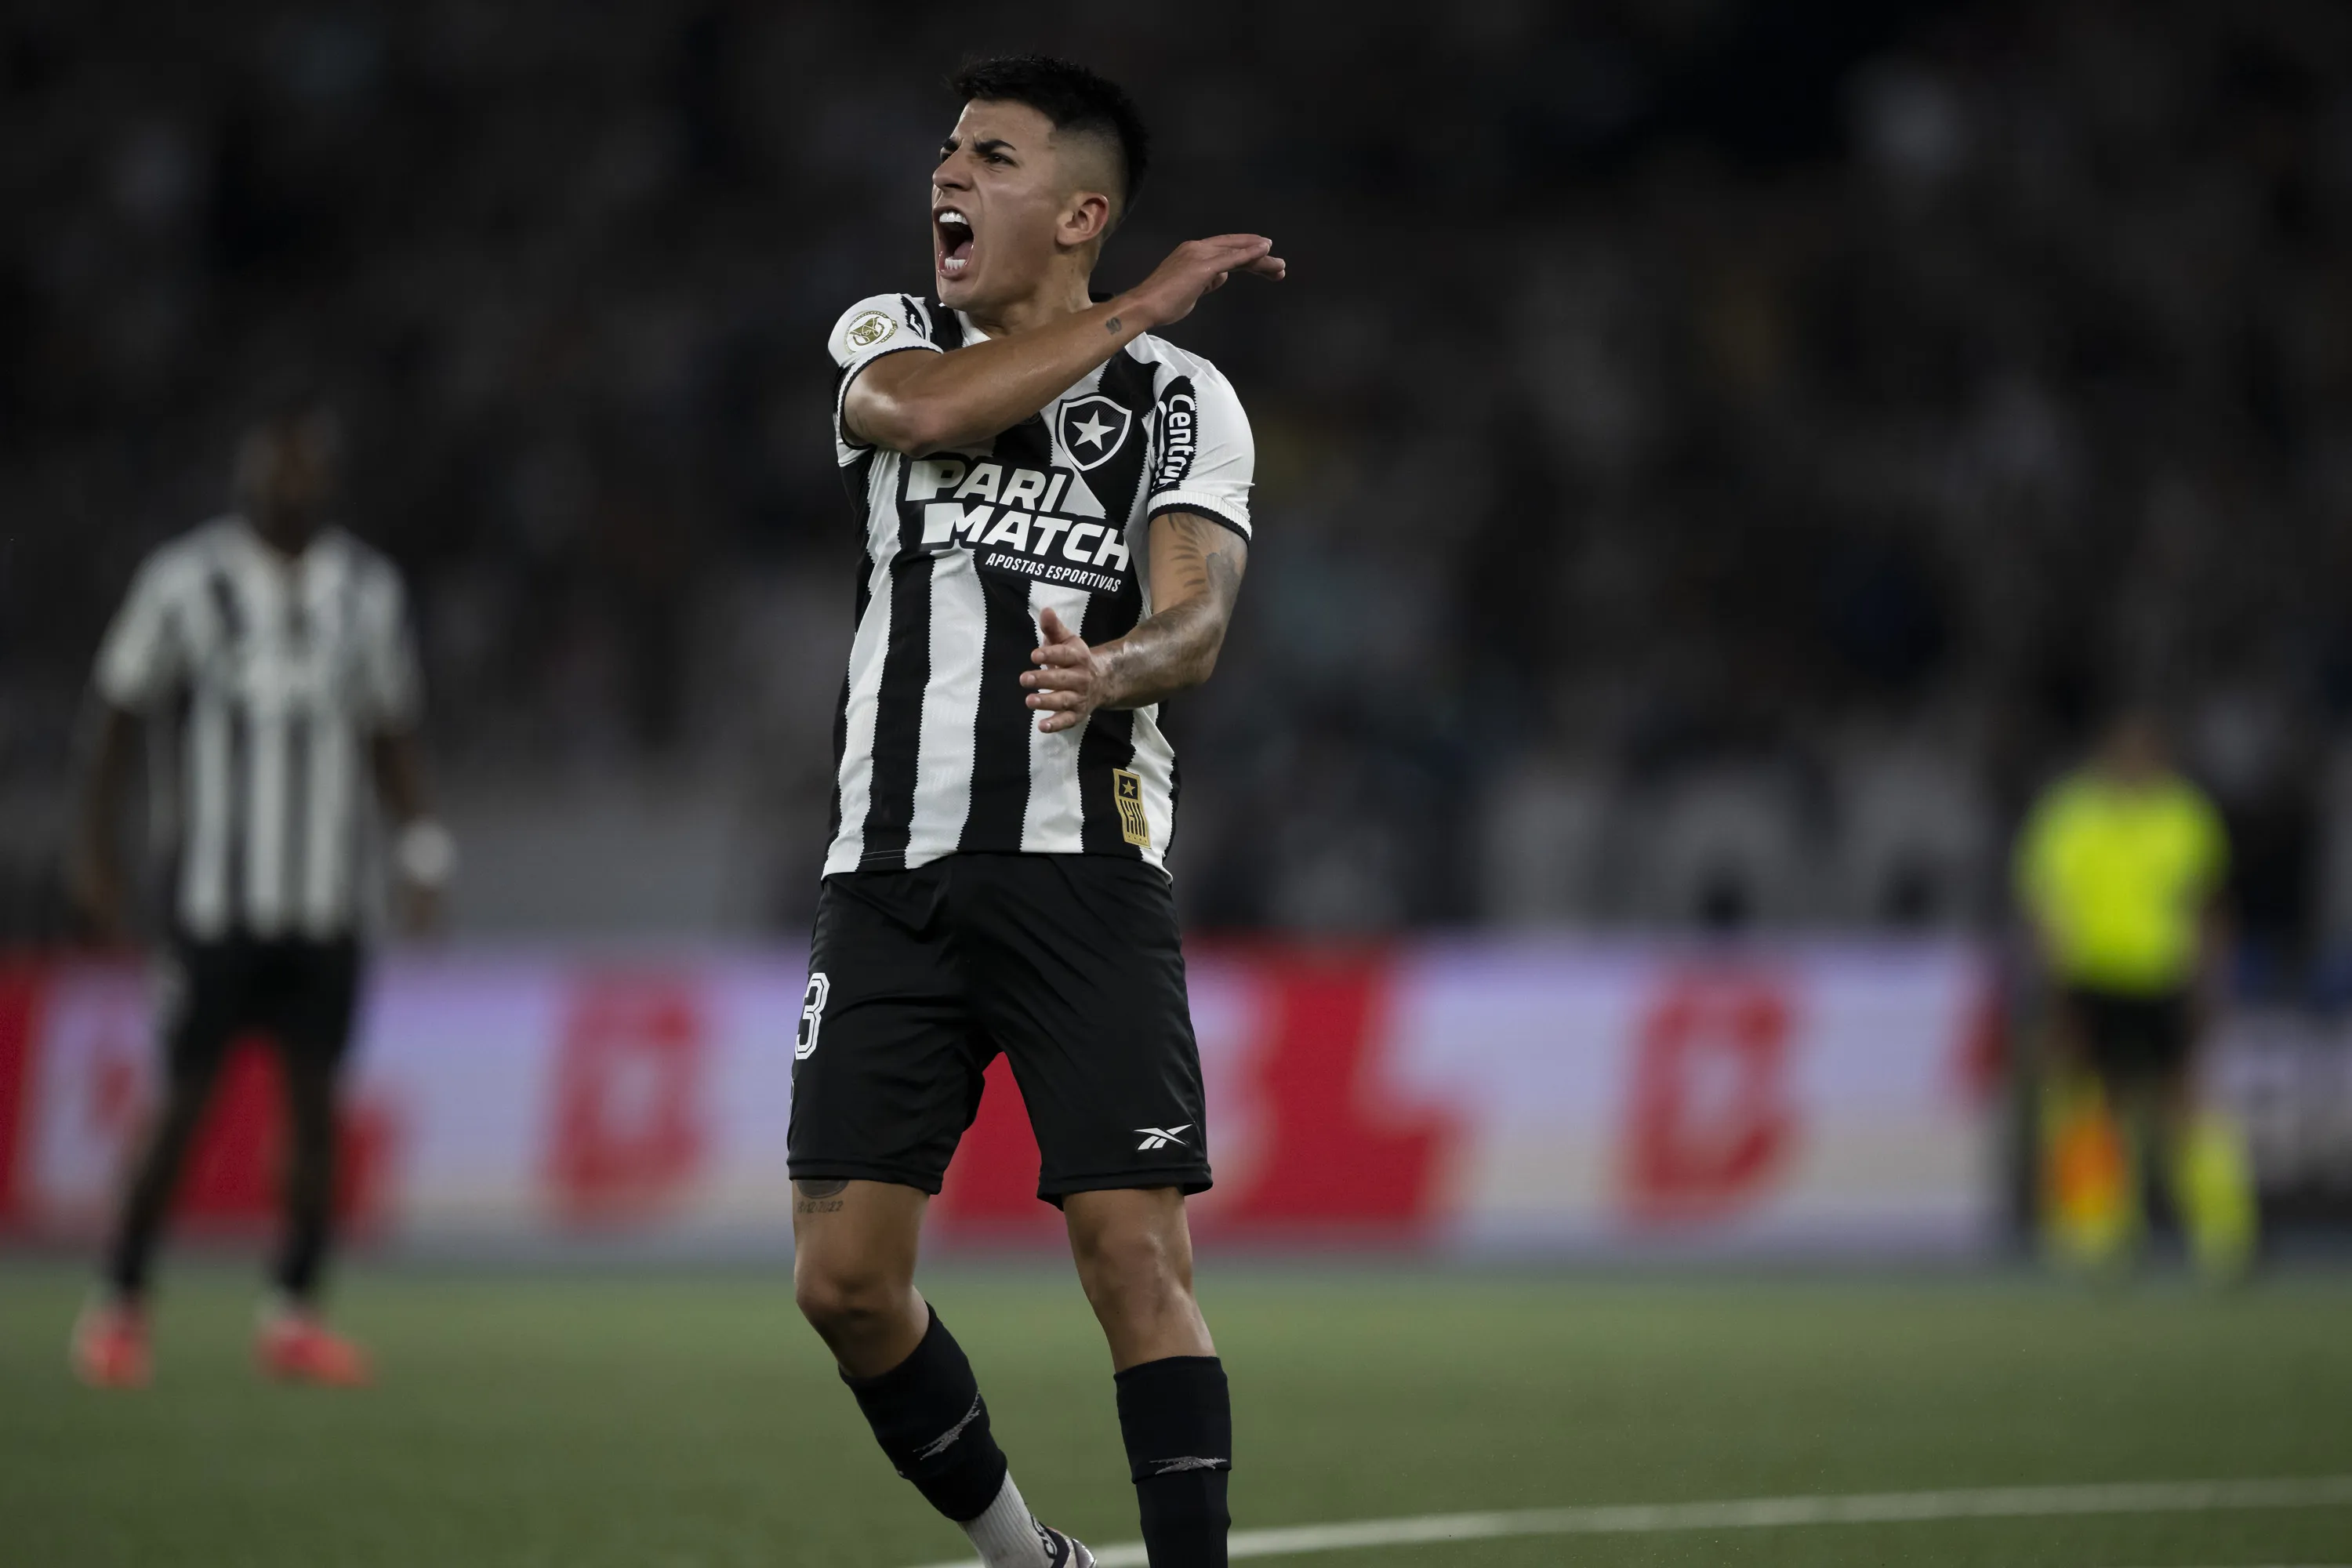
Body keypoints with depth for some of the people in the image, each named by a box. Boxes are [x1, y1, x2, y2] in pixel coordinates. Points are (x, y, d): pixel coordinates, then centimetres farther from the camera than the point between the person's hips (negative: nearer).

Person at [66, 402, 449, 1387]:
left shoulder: (365, 591, 7)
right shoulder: (185, 582, -5)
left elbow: (390, 737, 16)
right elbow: (120, 715, 3)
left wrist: (420, 851, 5)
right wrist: (95, 850, 0)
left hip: (324, 901, 4)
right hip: (216, 894, -4)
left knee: (315, 1101, 2)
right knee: (184, 1102, -3)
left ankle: (294, 1316, 10)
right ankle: (120, 1307, 8)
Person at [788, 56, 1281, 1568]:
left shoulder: (1184, 400, 6)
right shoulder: (888, 336, 12)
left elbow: (1198, 620, -10)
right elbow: (921, 411, -13)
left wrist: (1113, 670, -33)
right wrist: (1139, 311, -7)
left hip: (1085, 874, -3)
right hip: (893, 872, 3)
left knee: (1137, 1260, -12)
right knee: (847, 1277, -1)